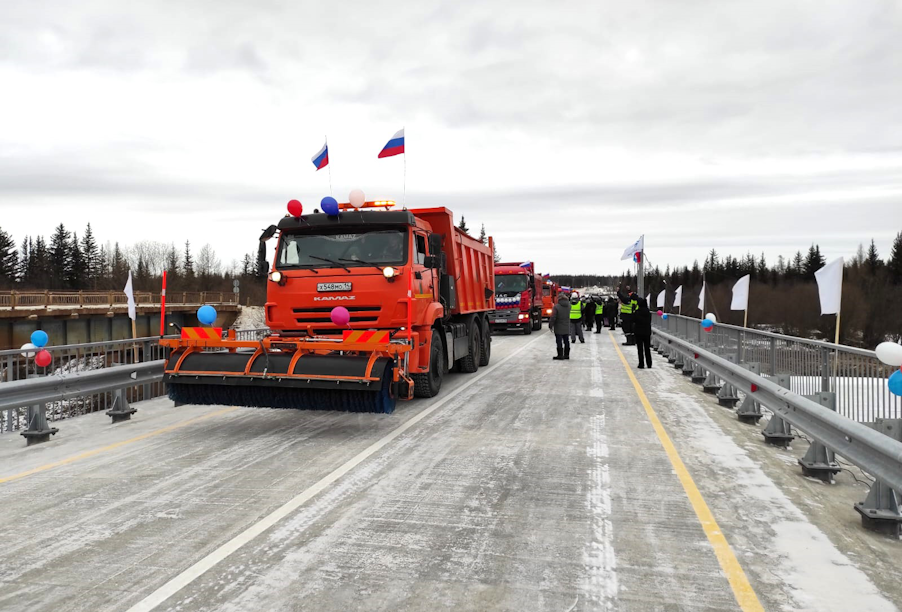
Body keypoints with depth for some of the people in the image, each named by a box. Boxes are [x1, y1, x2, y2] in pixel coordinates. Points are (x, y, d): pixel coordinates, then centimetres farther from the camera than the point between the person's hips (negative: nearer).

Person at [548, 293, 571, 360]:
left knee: (559, 342, 0)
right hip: (566, 328, 6)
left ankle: (560, 355, 2)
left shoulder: (556, 306, -17)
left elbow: (553, 317, -16)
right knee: (566, 341, 13)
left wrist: (550, 326, -7)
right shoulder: (568, 305, 0)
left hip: (559, 328, -6)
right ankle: (566, 354, 19)